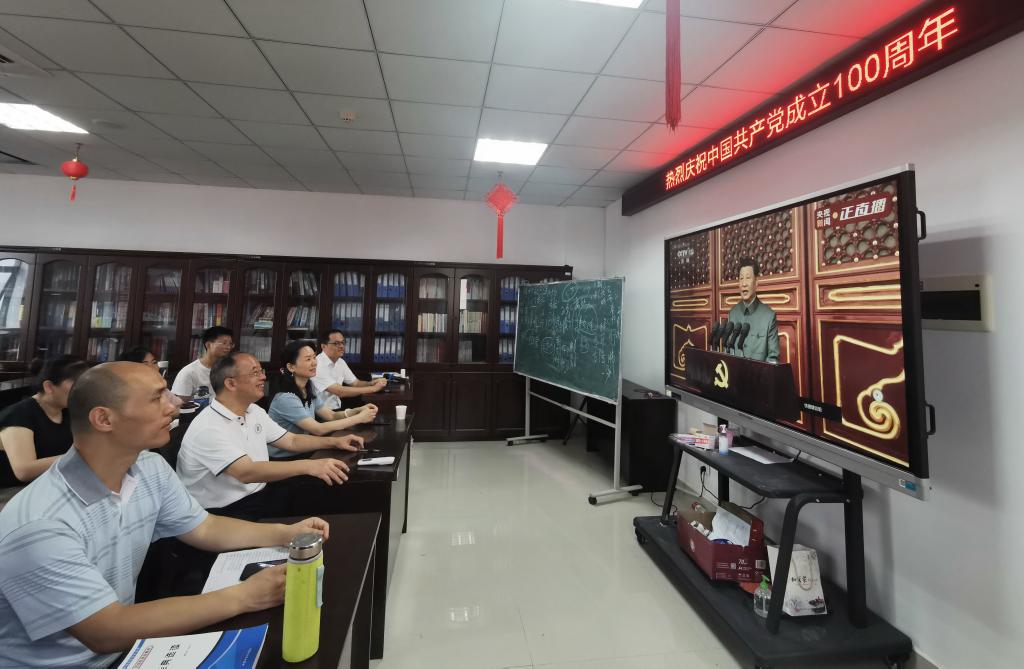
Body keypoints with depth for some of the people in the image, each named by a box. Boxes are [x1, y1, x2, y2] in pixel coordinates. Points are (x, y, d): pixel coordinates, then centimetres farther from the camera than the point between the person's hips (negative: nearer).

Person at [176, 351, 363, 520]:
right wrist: (307, 466, -41)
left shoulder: (254, 411, 7)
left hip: (261, 495, 8)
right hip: (225, 513, -8)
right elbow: (246, 472, -32)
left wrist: (335, 441, -1)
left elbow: (291, 441, 13)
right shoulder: (208, 428, -21)